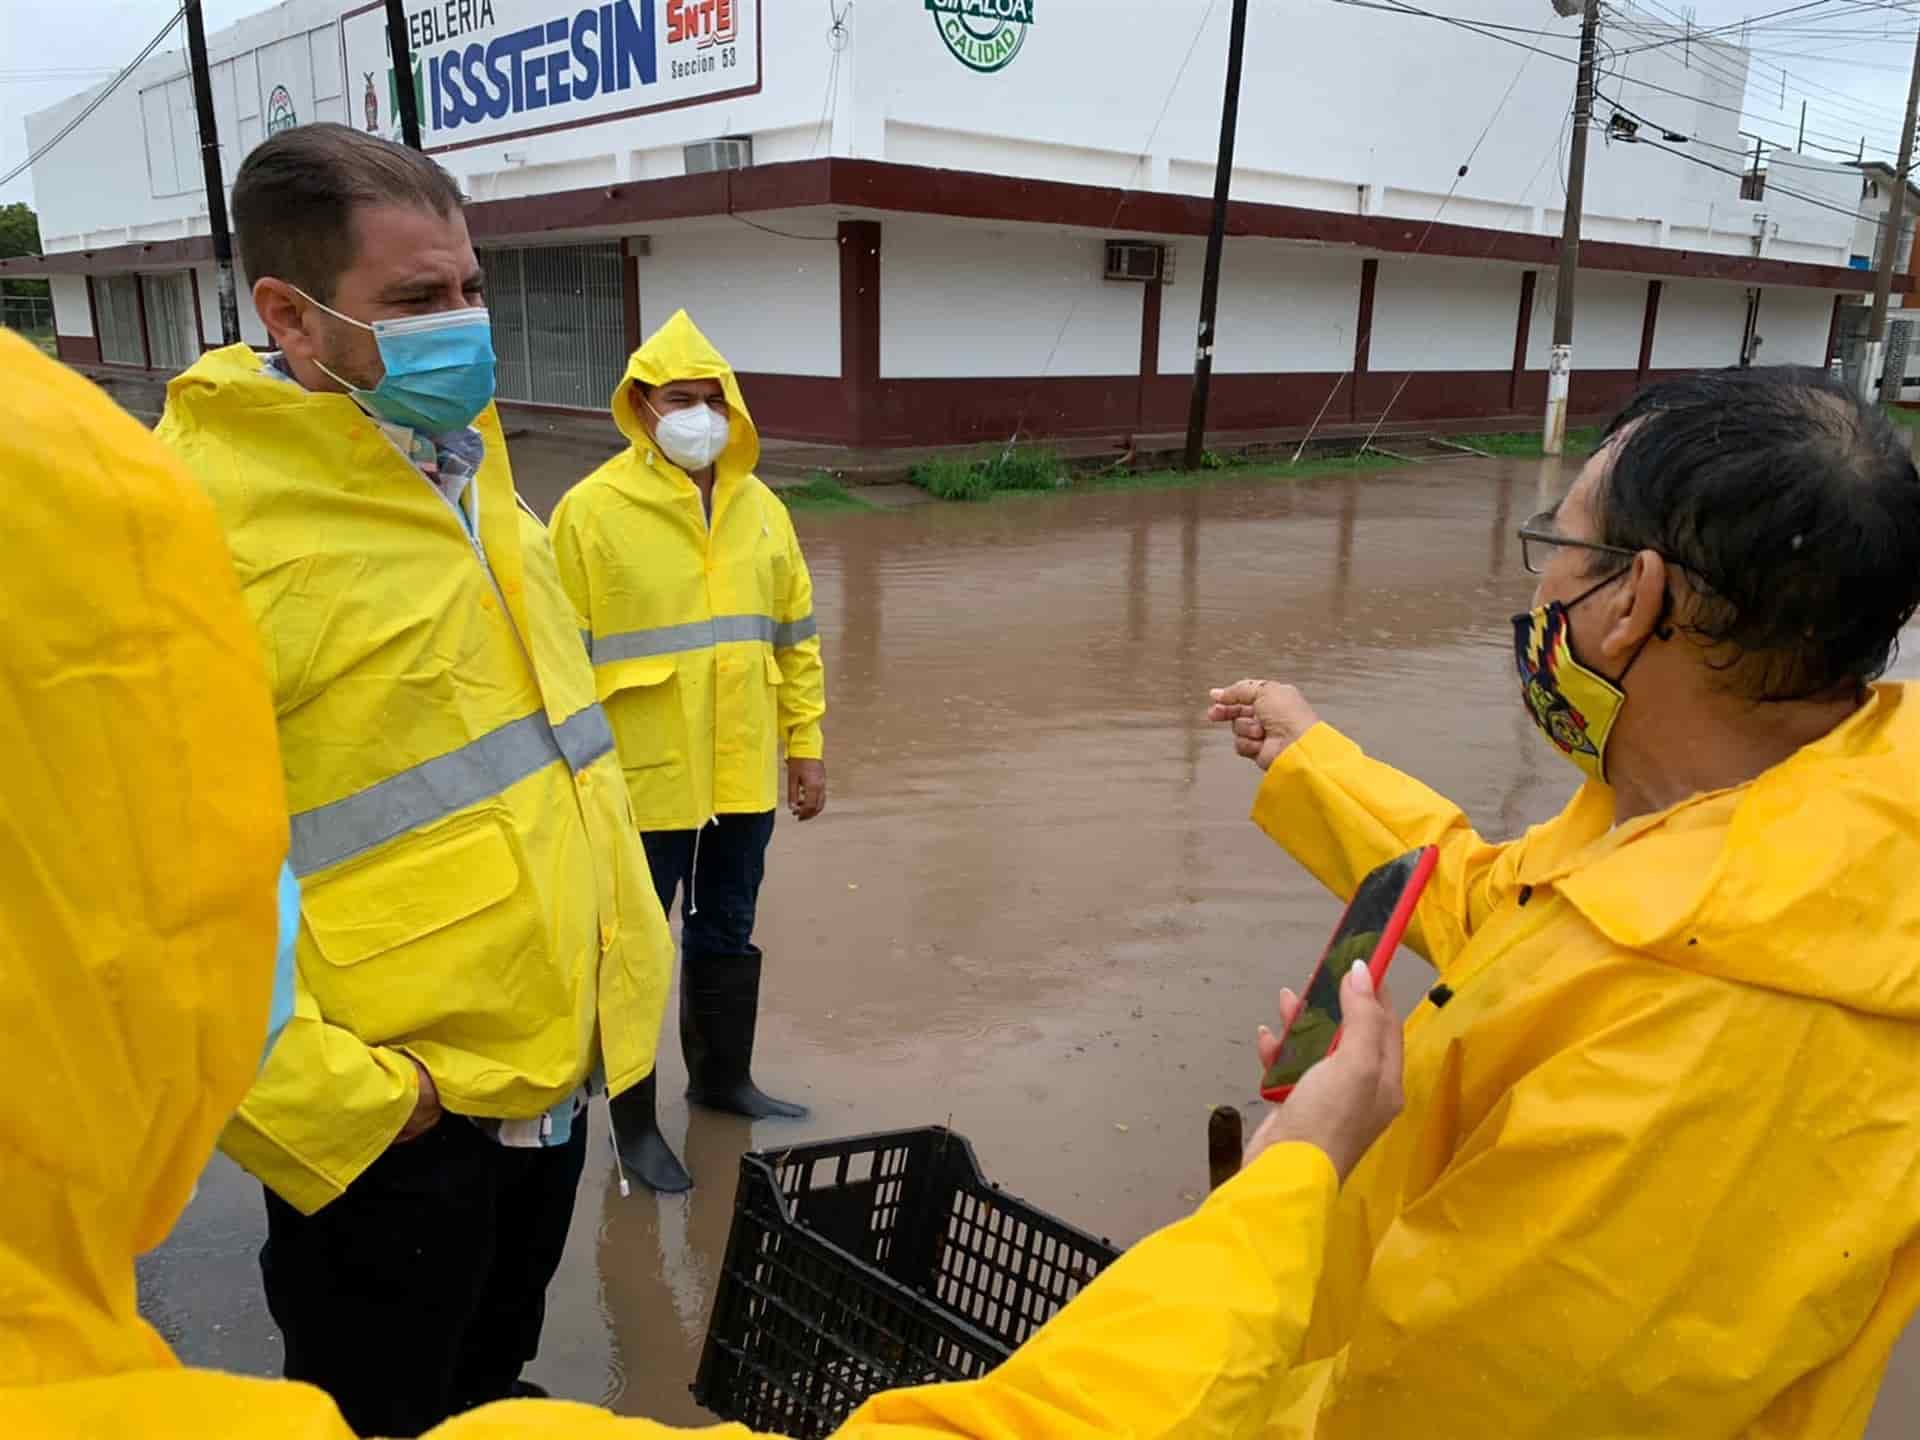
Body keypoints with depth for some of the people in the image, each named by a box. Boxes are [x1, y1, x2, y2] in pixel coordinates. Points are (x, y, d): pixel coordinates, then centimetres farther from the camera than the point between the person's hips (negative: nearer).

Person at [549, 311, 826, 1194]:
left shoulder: (762, 509, 7)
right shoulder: (592, 510, -9)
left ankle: (722, 1076, 39)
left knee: (728, 932, 19)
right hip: (642, 779, -5)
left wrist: (804, 744, 10)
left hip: (744, 773, 5)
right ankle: (634, 1120, 24)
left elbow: (795, 637, 12)